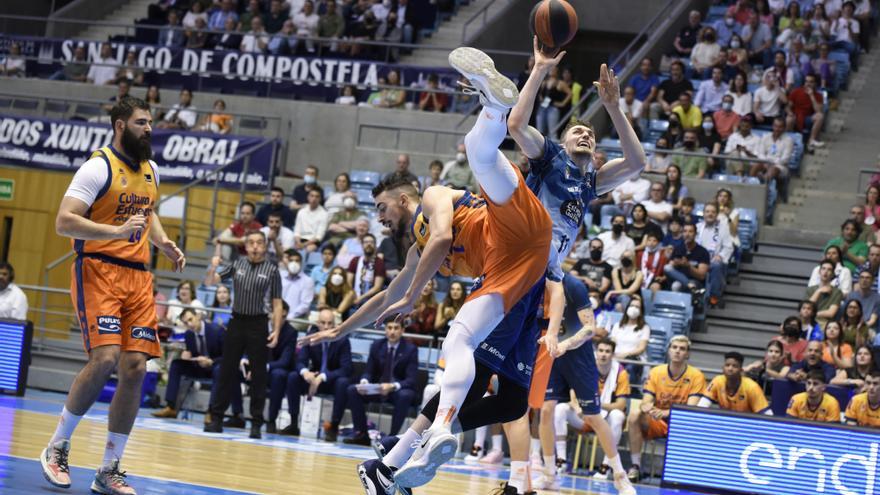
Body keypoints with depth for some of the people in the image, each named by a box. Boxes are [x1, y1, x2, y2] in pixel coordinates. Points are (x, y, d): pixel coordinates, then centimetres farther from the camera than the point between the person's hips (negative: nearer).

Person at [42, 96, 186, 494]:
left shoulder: (151, 171, 14)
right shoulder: (98, 167, -9)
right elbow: (63, 222, -17)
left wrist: (164, 243, 14)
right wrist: (116, 232, -27)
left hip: (137, 278, 7)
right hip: (98, 271, -7)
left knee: (135, 368, -2)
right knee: (105, 359, -21)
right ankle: (56, 448, -2)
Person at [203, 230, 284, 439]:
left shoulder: (272, 270, -1)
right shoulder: (237, 265, 6)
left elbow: (277, 304, 0)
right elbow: (209, 282, 6)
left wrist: (276, 331, -9)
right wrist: (213, 268, -15)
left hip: (258, 324, -2)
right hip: (237, 322, 2)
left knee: (259, 375, 0)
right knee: (227, 371, 4)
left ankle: (256, 423, 6)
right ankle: (216, 418, 10)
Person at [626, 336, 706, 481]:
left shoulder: (696, 376, -8)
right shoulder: (656, 372, -1)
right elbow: (645, 402, -7)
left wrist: (666, 413, -37)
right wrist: (646, 407, -35)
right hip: (655, 424, 2)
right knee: (635, 414, -28)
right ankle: (636, 467, -20)